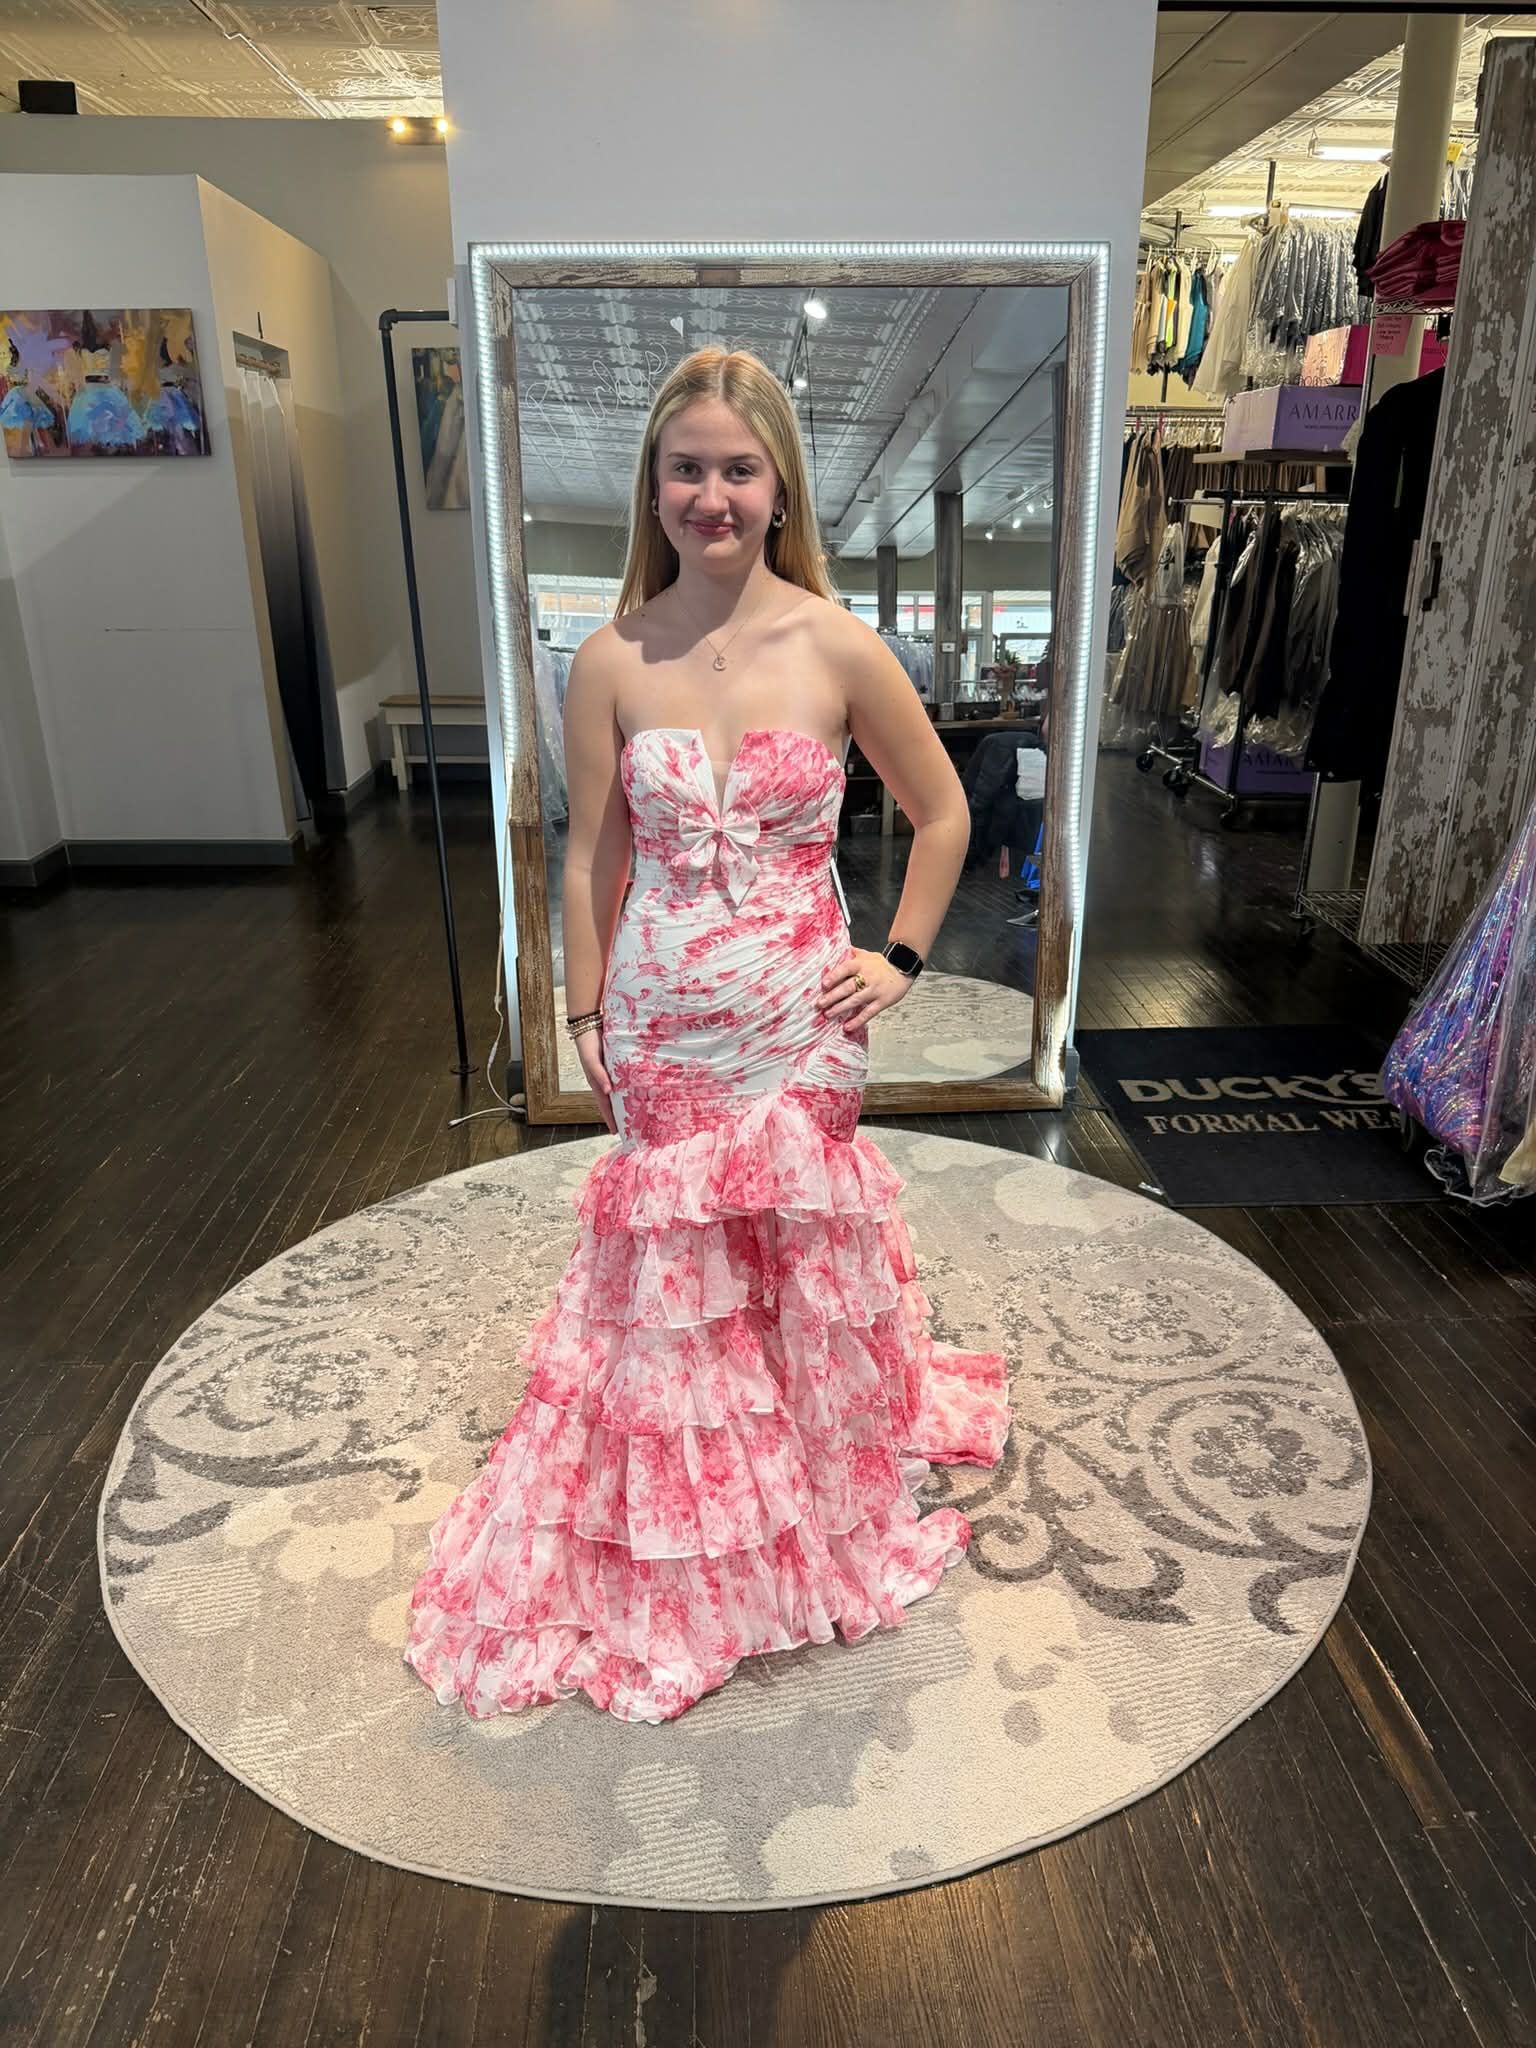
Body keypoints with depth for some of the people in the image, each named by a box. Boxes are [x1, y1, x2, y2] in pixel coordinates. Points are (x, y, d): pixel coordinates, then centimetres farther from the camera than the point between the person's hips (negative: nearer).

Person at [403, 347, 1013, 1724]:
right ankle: (674, 1566, 40)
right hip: (661, 1027, 1)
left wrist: (902, 960, 0)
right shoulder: (612, 662, -5)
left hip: (798, 1022, -1)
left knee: (807, 1262, 13)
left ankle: (826, 1503, 43)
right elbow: (592, 857, 3)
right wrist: (585, 1012, 6)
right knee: (671, 1273, 14)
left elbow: (943, 813, 3)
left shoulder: (839, 646, -8)